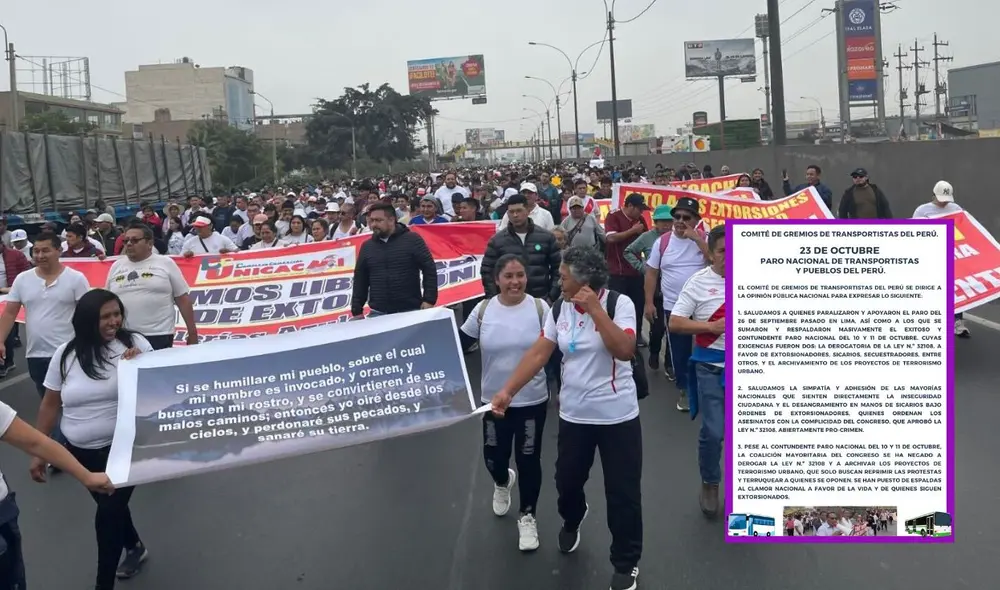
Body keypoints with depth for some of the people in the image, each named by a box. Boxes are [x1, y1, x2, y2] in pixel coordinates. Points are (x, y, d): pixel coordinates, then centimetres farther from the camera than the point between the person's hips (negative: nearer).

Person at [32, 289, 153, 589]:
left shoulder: (135, 343, -8)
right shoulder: (66, 354, -2)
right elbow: (50, 404, 5)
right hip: (81, 452, 3)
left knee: (108, 515, -6)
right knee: (111, 506, 21)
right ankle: (134, 547, 49)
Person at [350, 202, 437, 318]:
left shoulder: (412, 240, -3)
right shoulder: (366, 246, 9)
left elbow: (429, 269, -4)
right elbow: (360, 281, 13)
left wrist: (429, 300, -11)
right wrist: (357, 311, 8)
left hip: (411, 311, -3)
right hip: (378, 313, 3)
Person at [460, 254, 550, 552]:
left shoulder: (539, 308, -9)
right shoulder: (483, 310, -5)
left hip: (533, 401, -1)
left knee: (528, 459, 8)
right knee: (493, 457, 13)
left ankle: (527, 516, 29)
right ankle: (502, 483, 50)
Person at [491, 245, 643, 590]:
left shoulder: (619, 304, -13)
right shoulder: (559, 309, -1)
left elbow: (625, 350, -26)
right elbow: (539, 354, -3)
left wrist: (596, 309, -27)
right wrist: (508, 390, -10)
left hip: (617, 416, -4)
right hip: (573, 415, 4)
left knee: (623, 494, 4)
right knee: (567, 481, 19)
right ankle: (572, 521, 54)